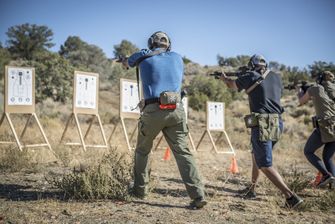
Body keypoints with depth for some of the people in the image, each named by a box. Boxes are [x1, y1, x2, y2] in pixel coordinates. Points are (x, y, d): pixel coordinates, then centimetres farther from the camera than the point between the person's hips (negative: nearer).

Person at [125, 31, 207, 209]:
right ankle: (198, 195, -12)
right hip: (176, 109, 2)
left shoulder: (145, 57, 8)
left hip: (153, 110, -1)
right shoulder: (177, 57, 14)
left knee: (142, 151, 19)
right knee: (182, 152, -2)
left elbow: (130, 61, 28)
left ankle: (140, 189, 25)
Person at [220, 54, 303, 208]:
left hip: (262, 126, -7)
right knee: (256, 156, 26)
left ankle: (291, 197, -16)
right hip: (277, 125, 7)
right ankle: (251, 190, 35)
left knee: (265, 166, -5)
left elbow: (232, 85, 20)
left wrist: (224, 78, 41)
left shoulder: (250, 77, 0)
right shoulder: (276, 77, 11)